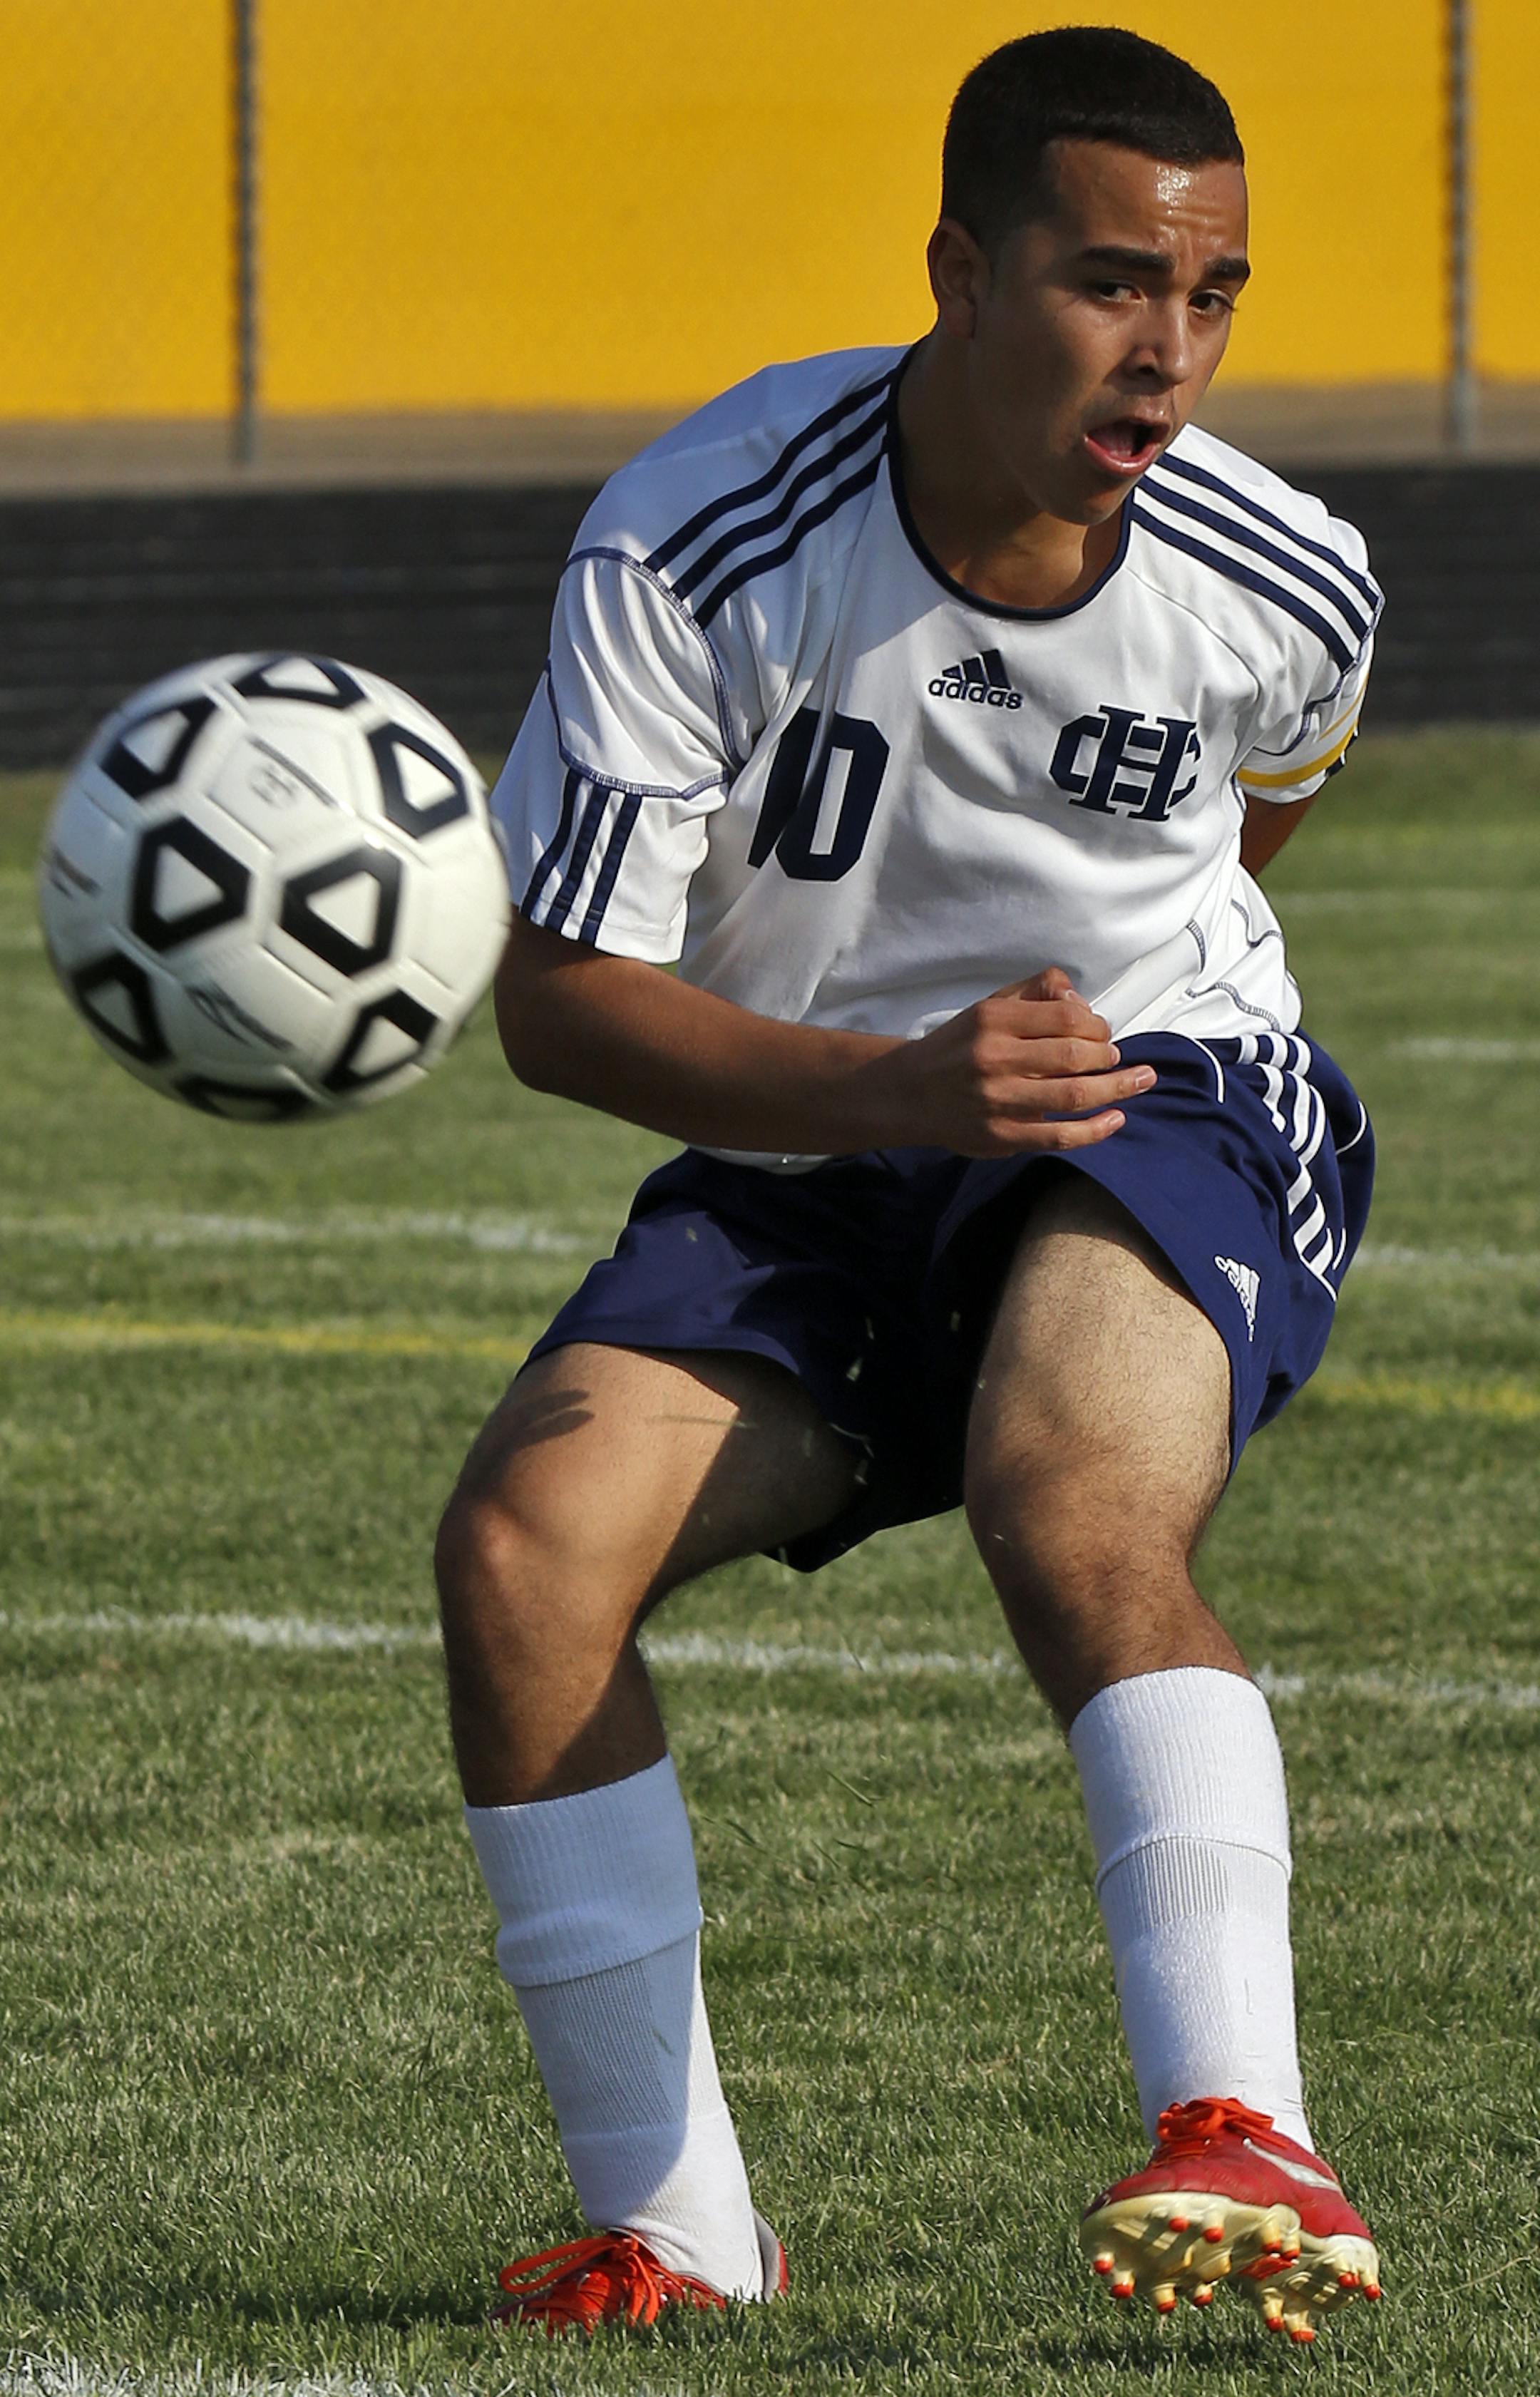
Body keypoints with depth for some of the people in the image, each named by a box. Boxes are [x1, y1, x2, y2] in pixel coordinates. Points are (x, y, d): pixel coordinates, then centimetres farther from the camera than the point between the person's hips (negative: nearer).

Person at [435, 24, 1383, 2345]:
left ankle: (1243, 2141, -43)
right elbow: (562, 997, -16)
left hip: (1167, 1109, -1)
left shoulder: (1286, 592, -11)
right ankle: (672, 2233, -10)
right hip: (797, 1159, 1)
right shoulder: (684, 555, -19)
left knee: (1076, 1507, -35)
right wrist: (898, 1083, -30)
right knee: (525, 1543, -23)